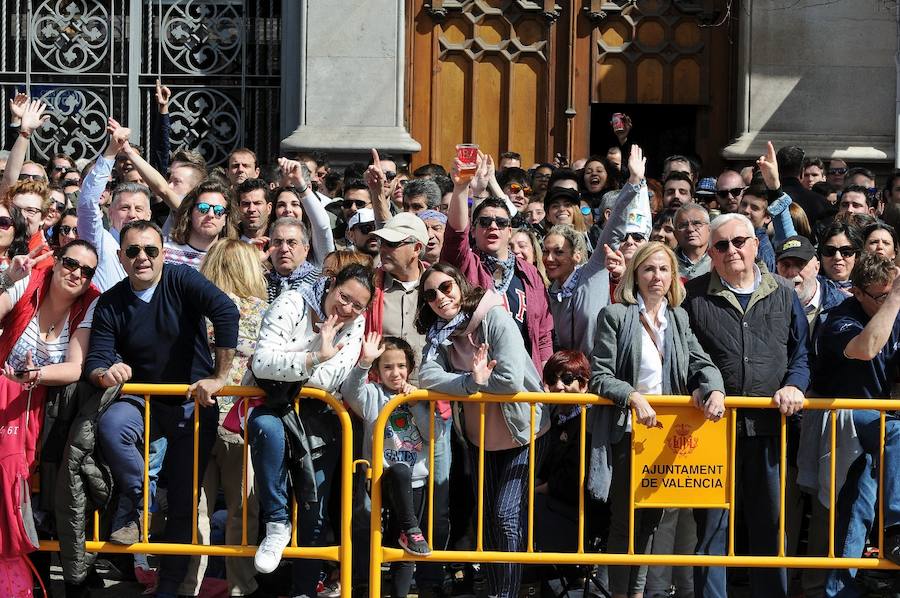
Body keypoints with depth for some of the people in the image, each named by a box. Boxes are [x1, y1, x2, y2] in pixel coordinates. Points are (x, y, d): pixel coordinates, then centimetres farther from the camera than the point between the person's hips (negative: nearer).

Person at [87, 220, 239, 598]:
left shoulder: (182, 281, -10)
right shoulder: (110, 304, -1)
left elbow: (226, 313, -24)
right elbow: (95, 361, -6)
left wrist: (219, 377, -27)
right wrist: (105, 373, -31)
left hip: (193, 403, -2)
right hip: (145, 403, 2)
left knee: (183, 502, 0)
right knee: (110, 425, -32)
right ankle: (136, 505, -9)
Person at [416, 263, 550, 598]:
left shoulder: (494, 318, -20)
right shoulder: (439, 334, -1)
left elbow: (511, 379, -31)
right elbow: (427, 375, -19)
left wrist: (467, 383, -15)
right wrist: (472, 382, -31)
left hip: (521, 432, -7)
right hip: (480, 438, 7)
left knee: (507, 516, -13)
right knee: (487, 517, 13)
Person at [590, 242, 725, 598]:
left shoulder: (679, 318, 10)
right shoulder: (615, 315, -5)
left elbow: (700, 363, 3)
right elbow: (600, 375, -11)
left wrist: (714, 389, -19)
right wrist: (633, 397, -27)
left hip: (665, 429, 5)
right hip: (627, 430, -5)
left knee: (651, 518, 12)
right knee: (625, 519, -1)